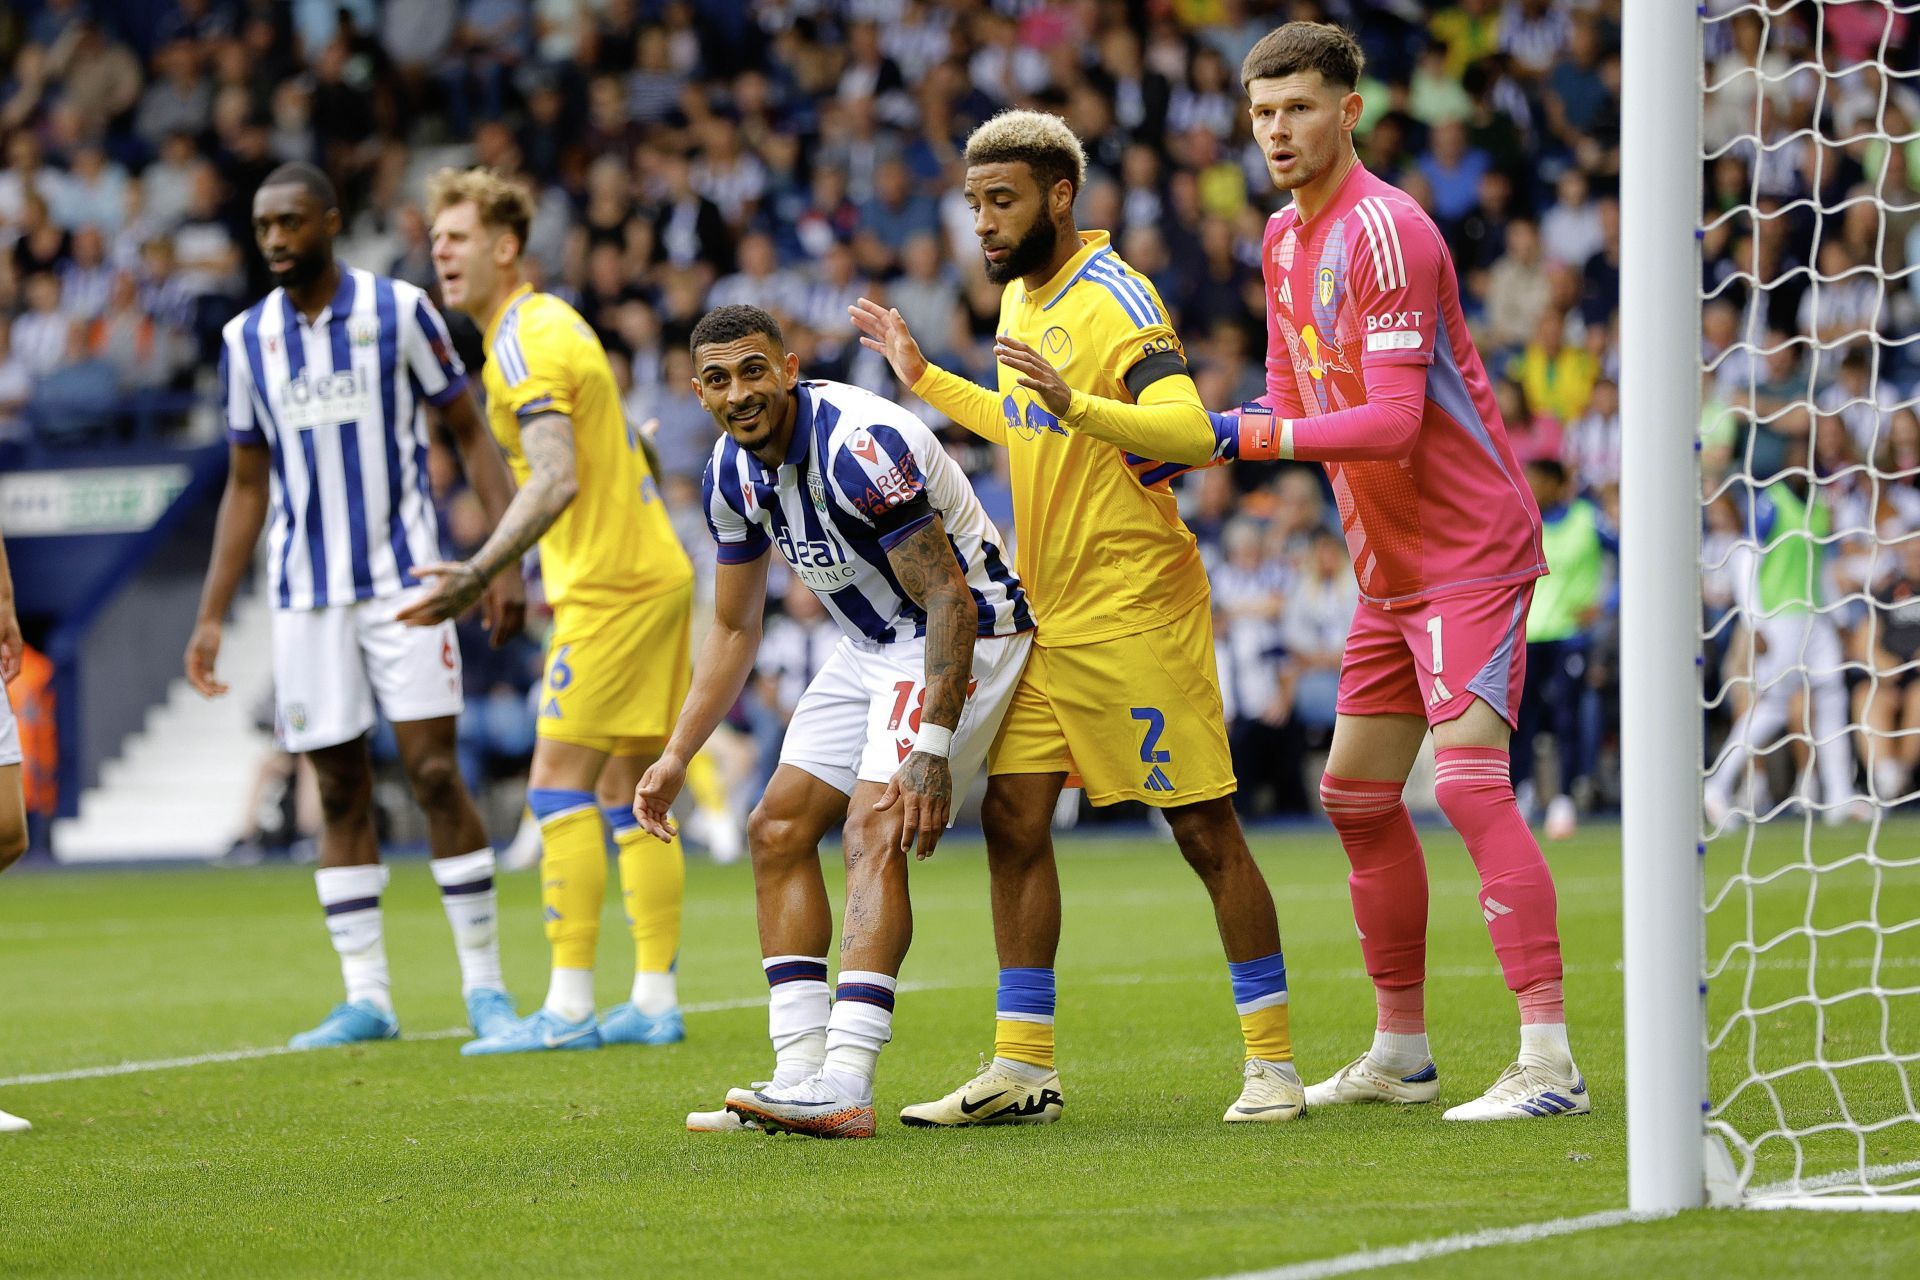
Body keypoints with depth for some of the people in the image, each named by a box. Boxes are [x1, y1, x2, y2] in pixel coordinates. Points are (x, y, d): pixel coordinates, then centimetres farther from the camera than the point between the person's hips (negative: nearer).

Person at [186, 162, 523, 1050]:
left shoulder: (398, 310, -3)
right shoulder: (247, 340, 7)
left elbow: (470, 434, 1)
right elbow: (246, 486, 14)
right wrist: (211, 617, 9)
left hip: (402, 578, -3)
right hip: (304, 593, 3)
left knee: (434, 772, -8)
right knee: (340, 791, 3)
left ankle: (484, 983, -2)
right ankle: (366, 997, 5)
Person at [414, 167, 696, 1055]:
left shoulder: (525, 340, -13)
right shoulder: (550, 325, 18)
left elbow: (557, 480, -25)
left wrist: (479, 574, -32)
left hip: (609, 586, -10)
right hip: (654, 573, 10)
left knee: (559, 789, -10)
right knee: (627, 797, 9)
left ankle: (569, 1007, -13)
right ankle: (655, 1000, 8)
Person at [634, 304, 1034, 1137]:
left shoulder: (858, 445, -27)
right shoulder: (734, 473, 0)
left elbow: (949, 600, -27)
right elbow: (735, 630, 13)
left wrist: (932, 747, -32)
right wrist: (676, 758, 9)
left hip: (965, 631, -9)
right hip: (873, 646, 9)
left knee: (876, 829, -23)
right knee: (779, 831, 3)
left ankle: (844, 1090, -31)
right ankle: (801, 1075, 3)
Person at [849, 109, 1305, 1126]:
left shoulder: (1114, 300, -14)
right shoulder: (1021, 298, 13)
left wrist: (1079, 406, -41)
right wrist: (926, 380, 29)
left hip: (1136, 609, -8)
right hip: (1046, 614, 8)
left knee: (1203, 829, -3)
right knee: (1013, 819, 3)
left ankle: (1272, 1060, 4)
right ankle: (1022, 1069, 8)